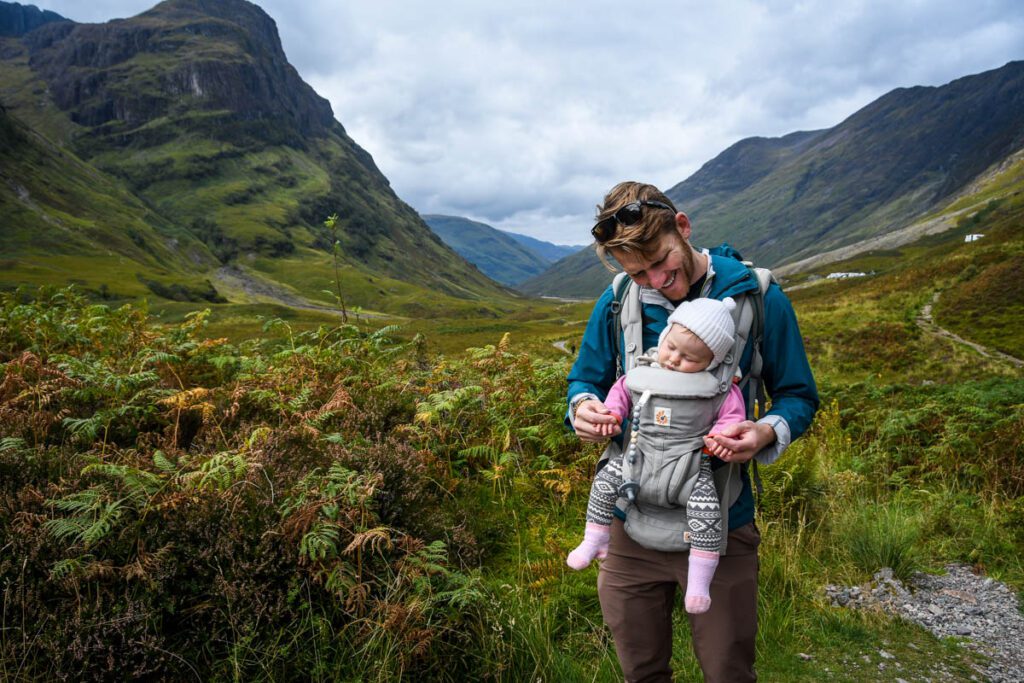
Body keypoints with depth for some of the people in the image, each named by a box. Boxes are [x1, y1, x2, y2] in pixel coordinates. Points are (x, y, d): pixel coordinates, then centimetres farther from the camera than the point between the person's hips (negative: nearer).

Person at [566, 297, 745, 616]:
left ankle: (699, 579, -7)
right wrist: (612, 413, -5)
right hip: (641, 456, 4)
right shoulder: (645, 372, -1)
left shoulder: (718, 388, -8)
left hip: (690, 464, -3)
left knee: (706, 509, -23)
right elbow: (622, 390, 13)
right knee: (605, 479, -7)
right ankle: (593, 541, 12)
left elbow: (732, 414, 0)